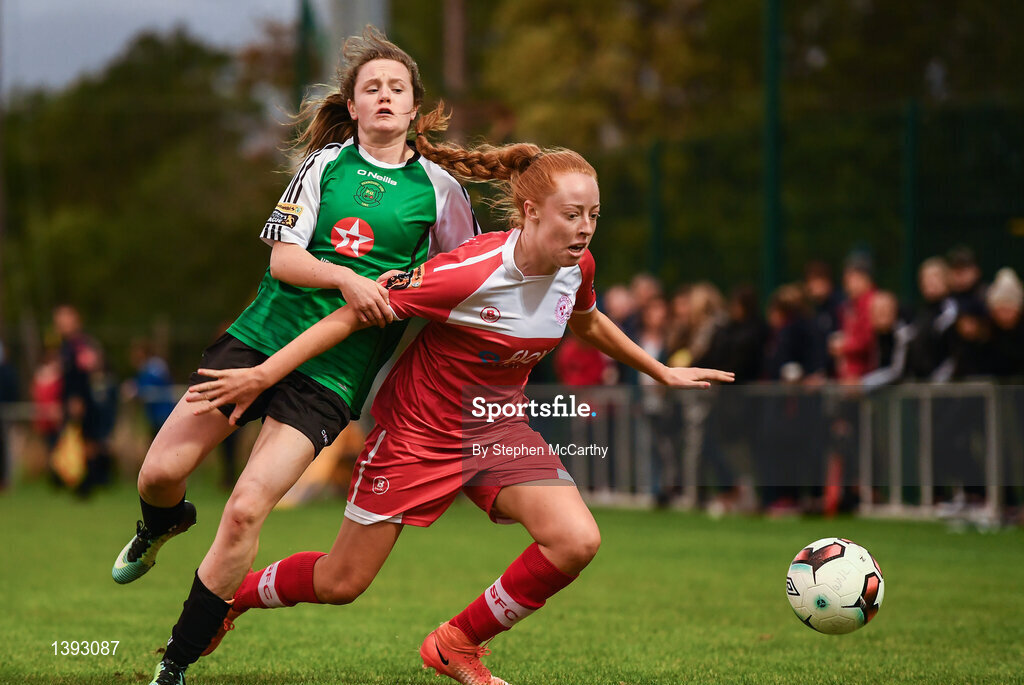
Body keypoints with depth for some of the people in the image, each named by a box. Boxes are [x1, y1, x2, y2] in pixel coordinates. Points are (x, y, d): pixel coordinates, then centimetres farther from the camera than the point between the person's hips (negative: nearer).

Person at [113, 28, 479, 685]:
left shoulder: (437, 187, 4)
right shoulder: (327, 162, 5)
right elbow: (282, 258, -4)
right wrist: (346, 278, -21)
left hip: (334, 371, -2)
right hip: (262, 335, 2)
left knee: (246, 510, -16)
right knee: (161, 473, -5)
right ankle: (163, 525, 36)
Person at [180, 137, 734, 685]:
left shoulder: (577, 267, -9)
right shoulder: (470, 272, -30)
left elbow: (586, 323, 17)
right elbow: (354, 315, -24)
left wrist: (662, 372, 26)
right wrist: (260, 376, -25)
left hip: (500, 429, 5)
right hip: (420, 431, -5)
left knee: (577, 541, -19)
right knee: (340, 584, 3)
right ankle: (225, 595, 35)